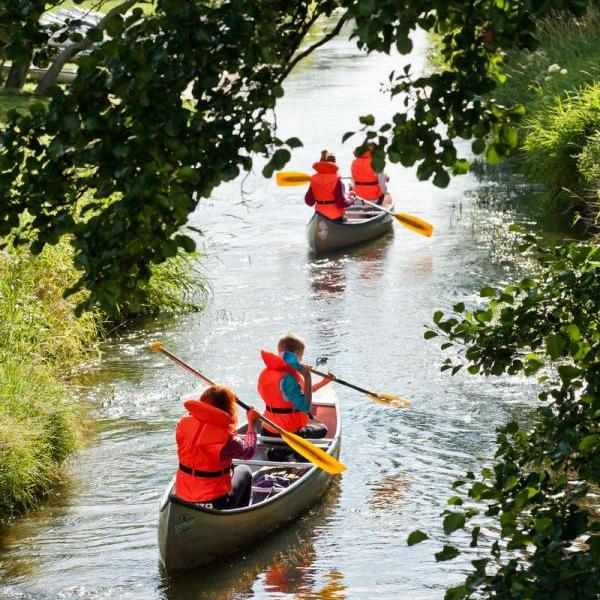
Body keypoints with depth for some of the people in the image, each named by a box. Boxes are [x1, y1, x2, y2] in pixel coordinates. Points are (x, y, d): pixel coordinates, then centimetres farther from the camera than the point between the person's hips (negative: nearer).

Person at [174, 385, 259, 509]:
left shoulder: (184, 424, -8)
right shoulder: (225, 438, -22)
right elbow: (249, 450, -1)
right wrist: (251, 423, 14)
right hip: (216, 503, -5)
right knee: (244, 471, 25)